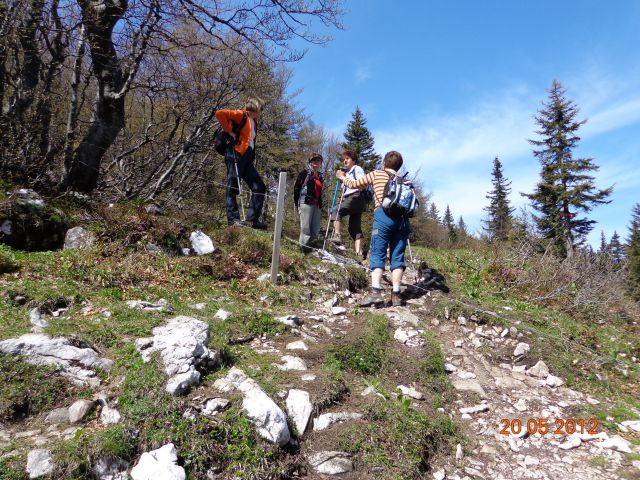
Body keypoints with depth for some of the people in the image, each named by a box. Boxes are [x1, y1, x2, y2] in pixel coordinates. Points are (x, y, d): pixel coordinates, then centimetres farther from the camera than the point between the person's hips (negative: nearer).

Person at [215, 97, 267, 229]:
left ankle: (252, 219, 4)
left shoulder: (253, 122, 21)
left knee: (260, 188, 3)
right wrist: (229, 131, -11)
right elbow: (220, 114, -14)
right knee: (233, 187, -6)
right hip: (236, 155, -8)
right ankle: (233, 218, -5)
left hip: (247, 158, 9)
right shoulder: (241, 115, -2)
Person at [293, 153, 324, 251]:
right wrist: (296, 203, -6)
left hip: (316, 205, 7)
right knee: (305, 228, -10)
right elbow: (296, 188, 0)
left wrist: (321, 206, 20)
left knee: (315, 229, 3)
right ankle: (303, 246, -8)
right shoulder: (305, 173, 4)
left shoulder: (320, 176, 22)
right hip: (306, 203, -6)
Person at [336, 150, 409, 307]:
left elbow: (354, 184, 23)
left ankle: (375, 291, -21)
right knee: (398, 256, 5)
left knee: (377, 254, -7)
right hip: (402, 218, 4)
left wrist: (342, 177, 41)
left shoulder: (376, 174, 17)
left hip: (384, 215, -3)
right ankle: (396, 294, 0)